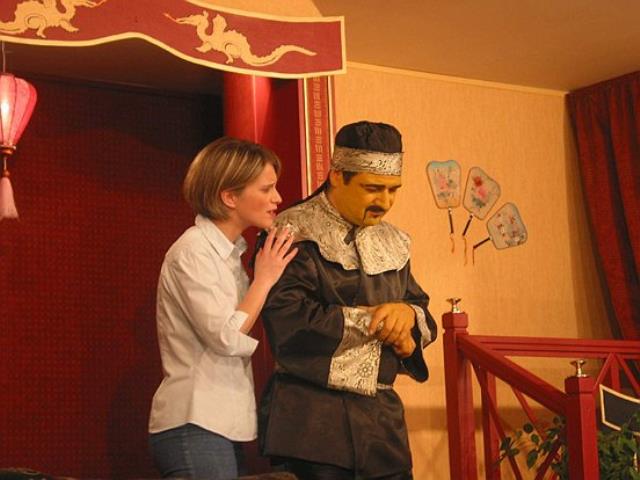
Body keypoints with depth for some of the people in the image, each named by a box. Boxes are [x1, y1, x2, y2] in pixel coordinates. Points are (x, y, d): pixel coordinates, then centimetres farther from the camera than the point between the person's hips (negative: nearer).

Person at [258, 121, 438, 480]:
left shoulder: (392, 242, 15)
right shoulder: (295, 235, -7)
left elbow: (425, 320, 20)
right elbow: (287, 321, -20)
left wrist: (409, 315, -6)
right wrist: (378, 320, -12)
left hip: (382, 413, 7)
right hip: (312, 419, -6)